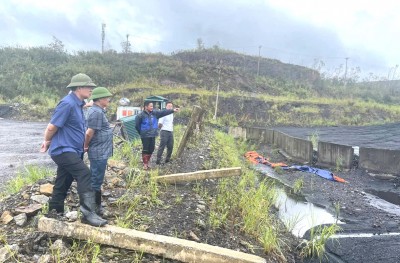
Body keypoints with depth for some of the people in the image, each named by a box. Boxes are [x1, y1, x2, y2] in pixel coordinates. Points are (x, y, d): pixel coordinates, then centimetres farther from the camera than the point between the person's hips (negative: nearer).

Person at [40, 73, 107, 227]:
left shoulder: (77, 104, 13)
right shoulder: (67, 103, -18)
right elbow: (52, 127, -16)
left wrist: (48, 142, 23)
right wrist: (47, 142, 2)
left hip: (72, 150, 10)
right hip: (63, 149, -10)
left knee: (63, 183, 17)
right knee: (84, 174, -22)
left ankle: (54, 212, 32)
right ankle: (88, 213, -22)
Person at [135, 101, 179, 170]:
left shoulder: (155, 113, 4)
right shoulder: (141, 115, -10)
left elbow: (163, 112, -2)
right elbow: (137, 125, -3)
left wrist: (173, 110, -9)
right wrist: (142, 133, 4)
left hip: (153, 135, 5)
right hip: (145, 136, -5)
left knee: (151, 149, 10)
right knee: (145, 150, -1)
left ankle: (147, 162, 26)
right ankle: (145, 164, 10)